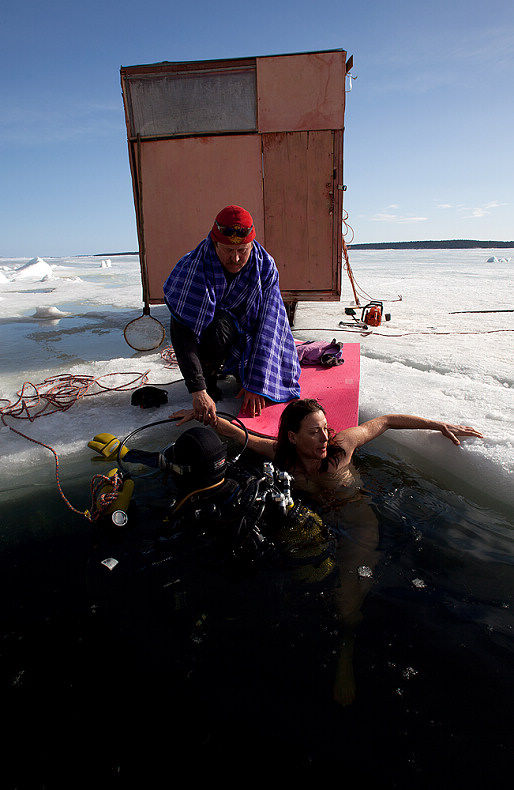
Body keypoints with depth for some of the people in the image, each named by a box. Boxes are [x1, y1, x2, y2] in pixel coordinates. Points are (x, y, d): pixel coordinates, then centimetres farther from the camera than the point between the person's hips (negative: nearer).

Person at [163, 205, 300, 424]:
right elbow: (182, 333, -35)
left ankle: (234, 367, 18)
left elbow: (266, 327, -21)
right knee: (217, 330, -37)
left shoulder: (265, 266, -19)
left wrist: (255, 384, -26)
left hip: (247, 336, 3)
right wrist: (198, 391, -45)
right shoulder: (193, 267, -28)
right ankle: (209, 375, -6)